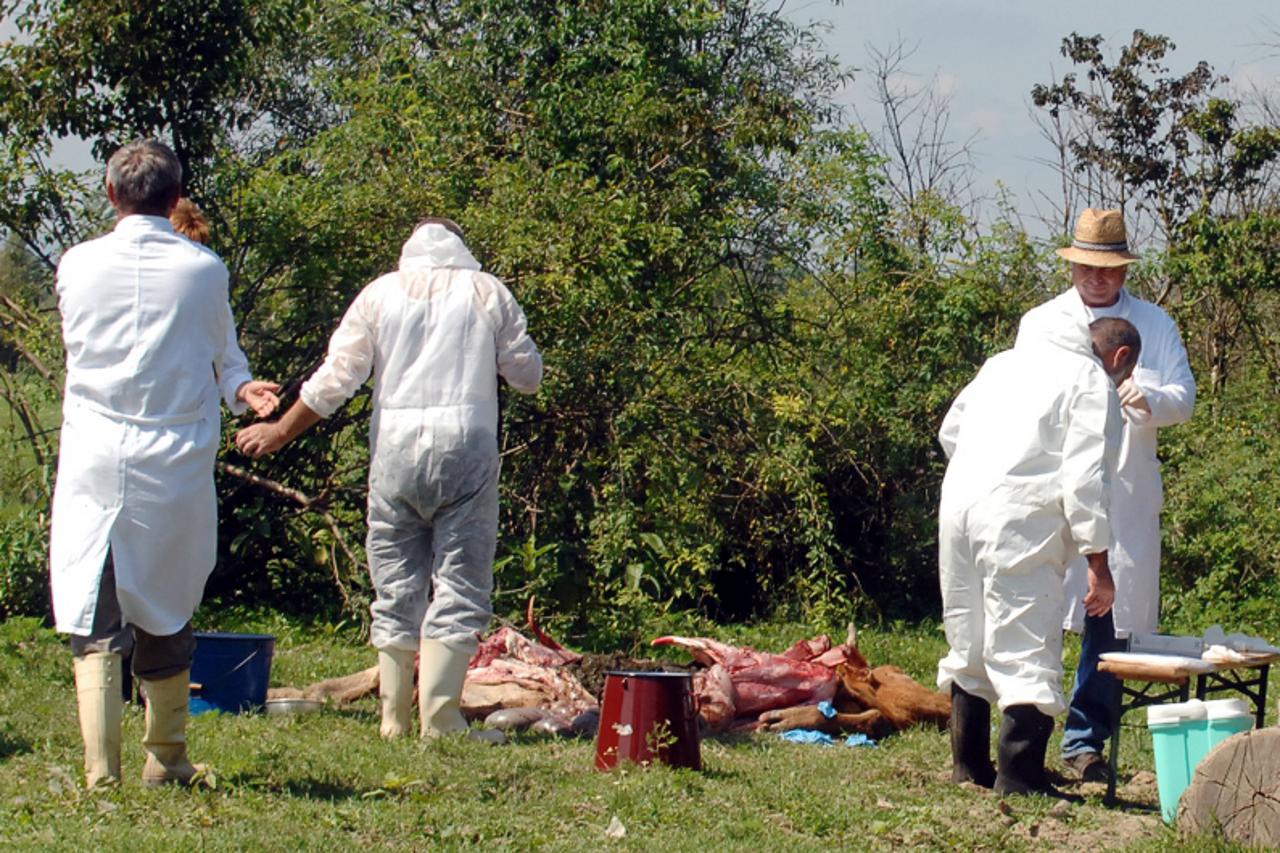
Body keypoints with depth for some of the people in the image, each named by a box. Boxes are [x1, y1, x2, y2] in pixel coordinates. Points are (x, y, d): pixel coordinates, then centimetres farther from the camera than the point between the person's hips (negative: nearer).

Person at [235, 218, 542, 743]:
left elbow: (335, 379, 6)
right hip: (465, 443, -2)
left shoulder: (381, 293, 10)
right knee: (459, 585, 0)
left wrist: (281, 431, 17)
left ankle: (394, 718, 11)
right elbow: (527, 374, 9)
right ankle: (439, 719, -9)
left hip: (395, 446, 2)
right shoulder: (486, 291, 8)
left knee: (396, 588, 10)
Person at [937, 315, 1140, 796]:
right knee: (1027, 652, -5)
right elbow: (1085, 480, -8)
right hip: (1018, 517, -7)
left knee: (969, 644, 17)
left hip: (958, 500, 7)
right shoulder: (1094, 386, 1)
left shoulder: (1007, 361, 23)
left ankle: (969, 765, 25)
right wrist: (1099, 564, -6)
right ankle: (1019, 778, -10)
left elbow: (950, 432, 28)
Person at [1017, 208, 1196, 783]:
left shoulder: (1155, 325, 13)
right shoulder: (1040, 323, 13)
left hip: (1126, 494, 1)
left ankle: (1085, 742, 10)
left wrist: (1149, 399, -17)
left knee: (1111, 622, 1)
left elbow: (1184, 396, 5)